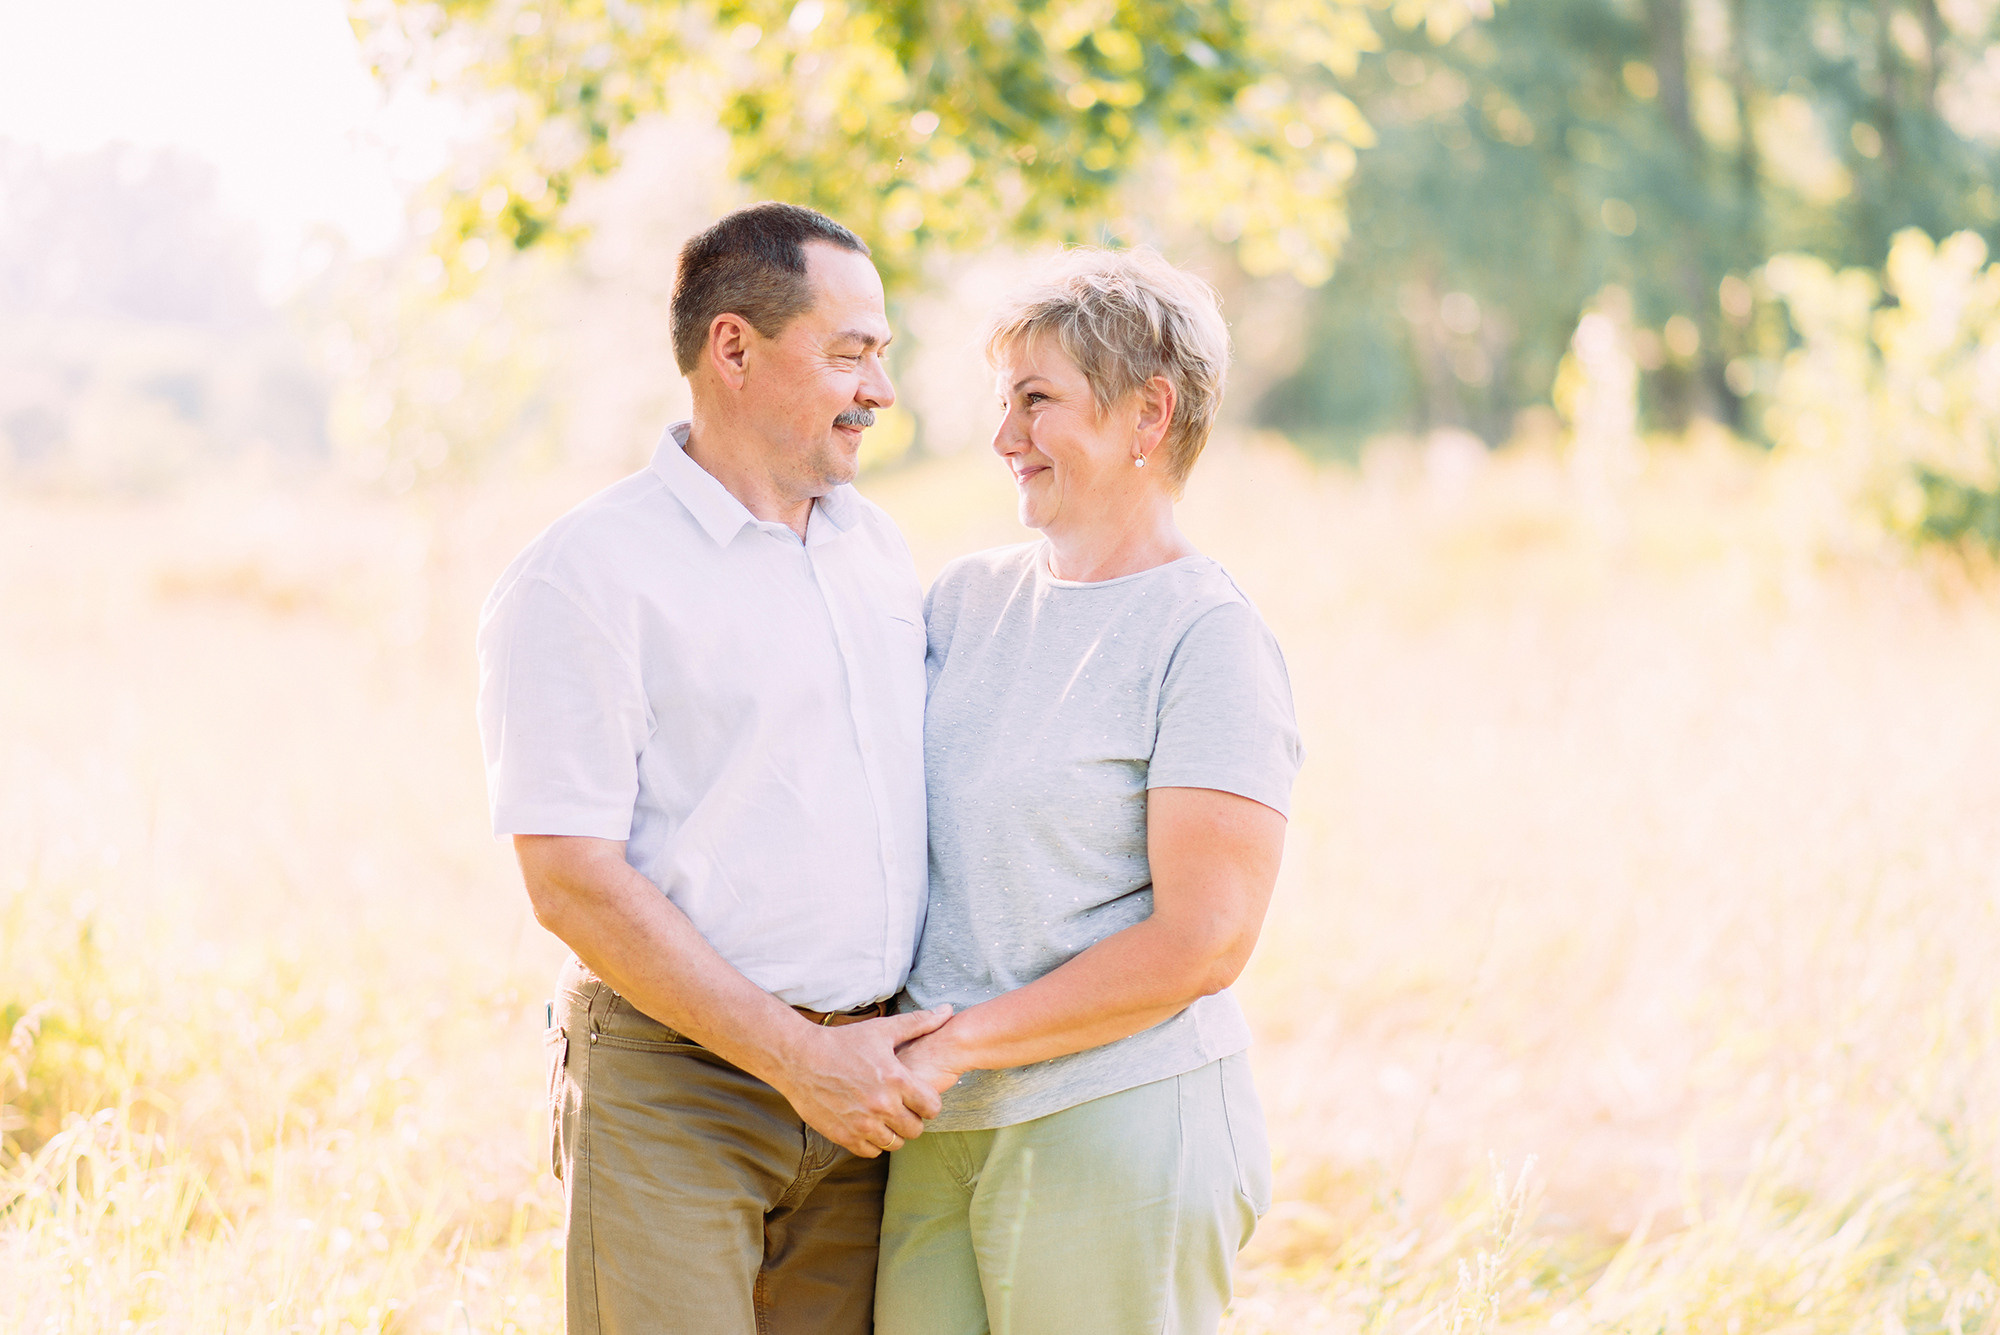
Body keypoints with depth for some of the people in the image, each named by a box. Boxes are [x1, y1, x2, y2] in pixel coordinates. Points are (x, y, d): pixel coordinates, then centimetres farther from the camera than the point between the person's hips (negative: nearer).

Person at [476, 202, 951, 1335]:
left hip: (861, 1085, 6)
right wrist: (799, 1057, -15)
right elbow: (574, 884, -14)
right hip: (674, 1090, -6)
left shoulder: (877, 544, 13)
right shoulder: (586, 579, -9)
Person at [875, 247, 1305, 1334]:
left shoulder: (1208, 637, -10)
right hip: (945, 1127, 6)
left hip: (1119, 1122, -6)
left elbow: (1202, 942, -15)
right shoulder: (966, 596, 10)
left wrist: (960, 1043, -14)